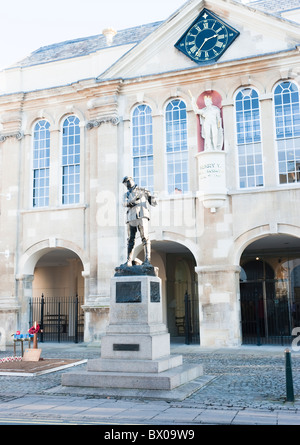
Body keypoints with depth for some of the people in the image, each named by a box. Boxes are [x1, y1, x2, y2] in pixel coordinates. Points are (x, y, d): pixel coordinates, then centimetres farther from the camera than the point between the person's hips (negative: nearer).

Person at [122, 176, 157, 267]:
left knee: (145, 237, -13)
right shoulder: (126, 195, 23)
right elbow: (125, 204, 0)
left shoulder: (142, 190, 17)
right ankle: (129, 261, 0)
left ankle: (147, 259, -16)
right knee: (130, 239, 0)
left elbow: (154, 203, 12)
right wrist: (135, 199, -17)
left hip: (142, 216, -3)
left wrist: (151, 197, -11)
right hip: (131, 218, 3)